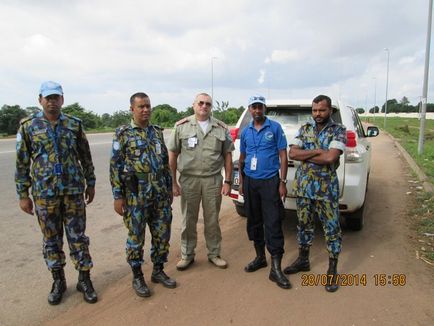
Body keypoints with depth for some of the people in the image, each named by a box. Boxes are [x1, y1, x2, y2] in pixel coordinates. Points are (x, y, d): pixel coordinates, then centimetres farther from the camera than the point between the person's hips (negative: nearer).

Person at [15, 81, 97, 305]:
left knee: (78, 236, 6)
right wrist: (23, 194, -1)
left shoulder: (74, 124, 3)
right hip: (44, 193, 0)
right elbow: (22, 162, 1)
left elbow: (85, 157, 8)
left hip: (74, 190, 0)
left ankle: (84, 279, 20)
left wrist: (90, 183, 9)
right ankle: (58, 281, 27)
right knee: (51, 239, 11)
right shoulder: (28, 125, 0)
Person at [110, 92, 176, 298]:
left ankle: (158, 271, 30)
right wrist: (118, 196, -10)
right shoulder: (123, 133, -5)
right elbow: (115, 166, -7)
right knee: (136, 237, 7)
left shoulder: (158, 131, 10)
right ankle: (137, 277, 24)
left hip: (160, 195, 5)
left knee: (162, 234, 11)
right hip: (136, 196, -5)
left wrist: (169, 188, 13)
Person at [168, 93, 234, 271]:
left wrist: (227, 181, 2)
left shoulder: (221, 128, 5)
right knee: (188, 220, 10)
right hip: (189, 179, -1)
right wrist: (173, 182, -1)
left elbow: (227, 156, 7)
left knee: (212, 219, 11)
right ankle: (187, 255, 26)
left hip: (213, 180, 1)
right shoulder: (182, 126, 1)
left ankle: (214, 254, 28)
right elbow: (172, 155, 2)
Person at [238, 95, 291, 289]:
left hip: (270, 181, -4)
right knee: (254, 221, 12)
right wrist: (241, 182, 12)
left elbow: (283, 156, -3)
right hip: (250, 182, 4)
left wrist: (283, 182, -9)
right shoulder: (245, 132, 10)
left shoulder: (275, 128, -2)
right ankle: (260, 257, 30)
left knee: (273, 224, -5)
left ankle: (276, 268, 1)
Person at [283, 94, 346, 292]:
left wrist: (304, 155, -10)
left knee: (332, 228, 4)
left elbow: (330, 157, -20)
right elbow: (292, 153, -6)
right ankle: (303, 260, 33)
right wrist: (318, 151, -15)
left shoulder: (338, 130, -5)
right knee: (304, 224, 16)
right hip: (303, 186, 4)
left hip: (327, 188, -4)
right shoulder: (304, 129, 6)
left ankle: (332, 270, 18)